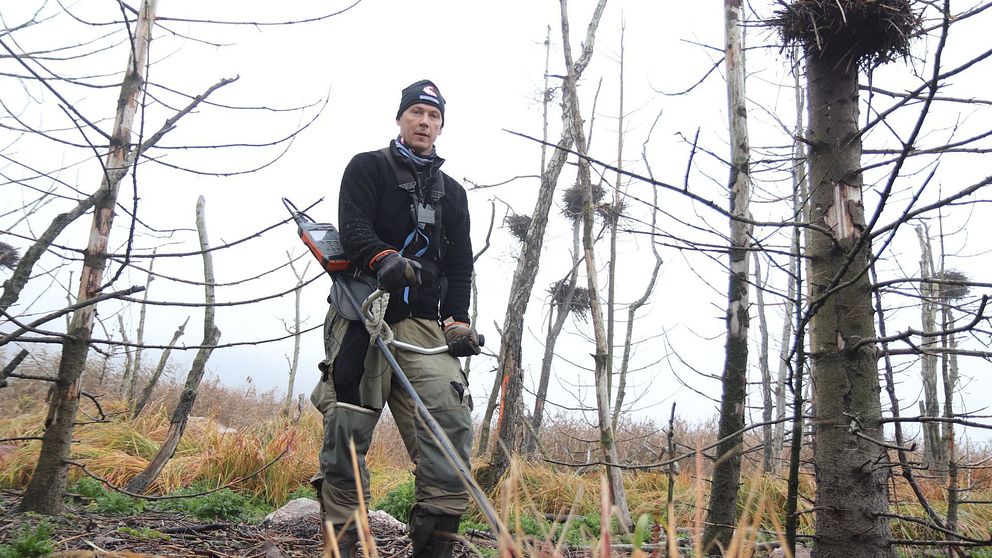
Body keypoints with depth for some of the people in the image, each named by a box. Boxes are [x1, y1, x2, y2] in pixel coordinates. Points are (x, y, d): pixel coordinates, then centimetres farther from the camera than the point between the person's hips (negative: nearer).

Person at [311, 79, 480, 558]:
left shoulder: (452, 193, 24)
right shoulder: (367, 168, 12)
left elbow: (460, 265, 19)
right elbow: (352, 227, -5)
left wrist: (458, 319, 4)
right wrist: (383, 259, -26)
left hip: (424, 321, 3)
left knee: (451, 423, -13)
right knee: (348, 429, -8)